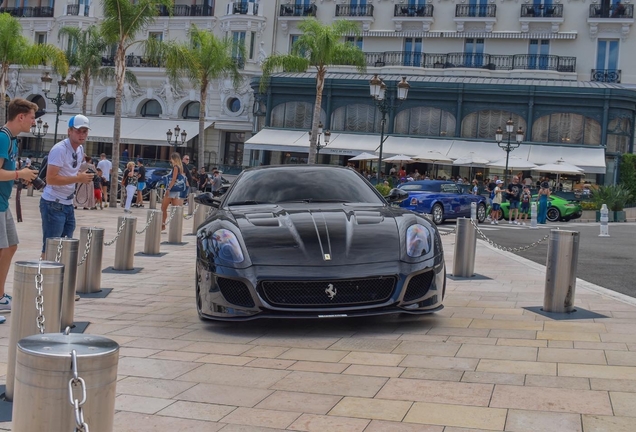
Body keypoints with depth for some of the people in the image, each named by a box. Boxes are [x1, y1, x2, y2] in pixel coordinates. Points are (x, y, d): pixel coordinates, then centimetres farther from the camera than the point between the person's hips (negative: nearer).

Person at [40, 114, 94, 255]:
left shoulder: (80, 149, 10)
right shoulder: (59, 149, -17)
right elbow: (50, 179, -24)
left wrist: (84, 175, 4)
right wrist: (78, 178, -24)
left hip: (68, 204, 9)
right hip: (53, 204, -9)